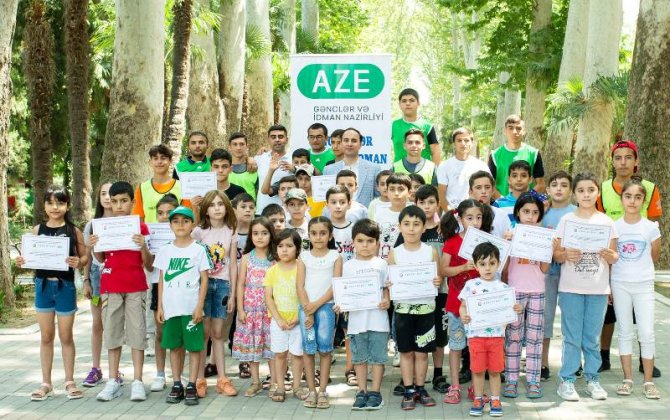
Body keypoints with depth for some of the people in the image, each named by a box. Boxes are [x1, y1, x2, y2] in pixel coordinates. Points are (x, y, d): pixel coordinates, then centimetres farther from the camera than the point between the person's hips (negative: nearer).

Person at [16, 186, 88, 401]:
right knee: (46, 336, 9)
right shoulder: (37, 230, 2)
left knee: (66, 336, 6)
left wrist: (78, 263, -20)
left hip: (65, 286, -2)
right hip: (43, 285, 2)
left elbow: (85, 255, 0)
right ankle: (46, 383, 17)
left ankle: (69, 381, 18)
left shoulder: (73, 231, -4)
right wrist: (22, 262, -12)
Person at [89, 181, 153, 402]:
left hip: (136, 287, -2)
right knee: (112, 332, 6)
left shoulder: (140, 227, -2)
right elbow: (100, 259, 12)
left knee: (137, 332, 0)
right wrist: (93, 247, -8)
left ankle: (138, 382, 3)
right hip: (110, 286, 3)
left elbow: (148, 264, -2)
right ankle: (113, 381, 12)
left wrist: (143, 246, -20)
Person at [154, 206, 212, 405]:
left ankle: (191, 386, 7)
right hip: (170, 307, 3)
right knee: (174, 346, 9)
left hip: (191, 307, -3)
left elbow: (204, 280, -2)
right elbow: (161, 280, 10)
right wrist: (160, 306, 5)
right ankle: (177, 385, 17)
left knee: (194, 346, 0)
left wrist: (200, 306, -9)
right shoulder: (165, 251, 7)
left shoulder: (199, 250, -1)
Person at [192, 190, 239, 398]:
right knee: (204, 332, -3)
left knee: (218, 333, 6)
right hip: (202, 282, -2)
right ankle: (199, 380, 3)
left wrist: (232, 294, 3)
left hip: (222, 284, 2)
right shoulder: (199, 231, 0)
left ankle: (222, 379, 10)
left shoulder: (231, 233, 7)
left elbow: (233, 265, 6)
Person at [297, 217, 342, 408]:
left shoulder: (335, 256, 5)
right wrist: (307, 310, -8)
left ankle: (322, 391, 0)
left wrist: (317, 305, -11)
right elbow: (300, 286, 3)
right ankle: (311, 391, 4)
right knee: (308, 347, -3)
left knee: (325, 346, -8)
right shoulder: (304, 256, 8)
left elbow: (336, 285, -3)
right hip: (306, 306, 1)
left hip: (326, 305, -1)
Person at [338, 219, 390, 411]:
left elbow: (386, 288, 6)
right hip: (357, 319, 1)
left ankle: (375, 393, 12)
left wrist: (387, 301, -13)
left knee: (377, 357, 3)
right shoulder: (348, 266, 4)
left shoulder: (381, 264, 3)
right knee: (359, 358, 9)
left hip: (378, 318, -1)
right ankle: (362, 392, 18)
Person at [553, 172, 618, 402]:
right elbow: (555, 254, 0)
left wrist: (610, 256, -15)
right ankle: (567, 380, 8)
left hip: (598, 289, 2)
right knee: (572, 337, 1)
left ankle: (593, 379, 19)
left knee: (592, 337, 8)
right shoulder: (566, 220, 0)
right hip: (571, 288, -1)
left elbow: (614, 256, 7)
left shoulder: (606, 222, 4)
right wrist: (566, 255, -21)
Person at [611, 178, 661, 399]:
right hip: (619, 284, 1)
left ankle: (649, 381, 6)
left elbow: (654, 256, 9)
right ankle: (627, 379, 13)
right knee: (625, 332, 7)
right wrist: (606, 286, 2)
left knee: (647, 334, -3)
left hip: (644, 284, -1)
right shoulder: (613, 227, -1)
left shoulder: (651, 227, -3)